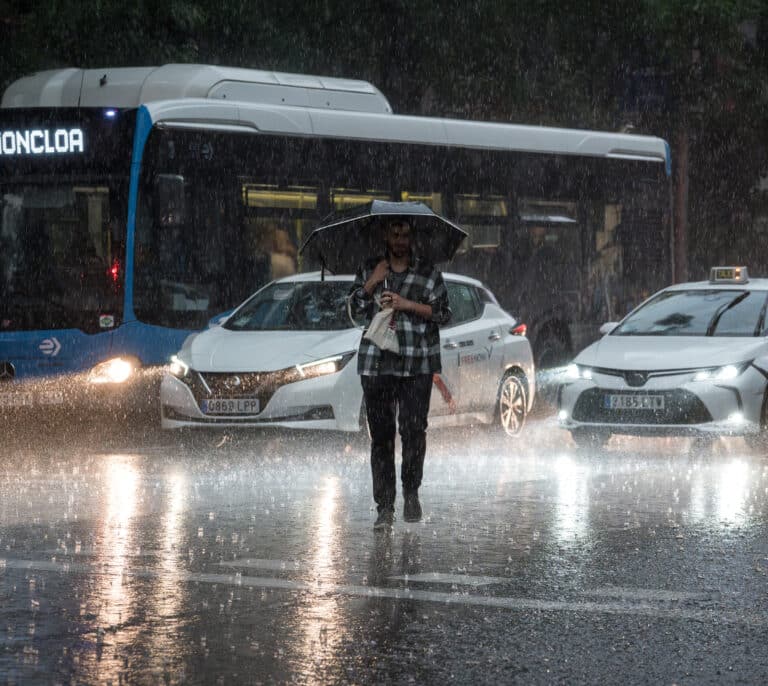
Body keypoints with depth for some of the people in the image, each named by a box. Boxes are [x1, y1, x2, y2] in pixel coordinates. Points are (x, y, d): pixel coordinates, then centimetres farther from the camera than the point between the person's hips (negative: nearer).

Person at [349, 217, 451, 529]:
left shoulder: (428, 272, 7)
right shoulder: (369, 270, 13)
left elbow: (443, 313, 3)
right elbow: (353, 309, 11)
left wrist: (408, 304, -9)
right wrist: (371, 284, -3)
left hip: (417, 365, -1)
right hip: (376, 363, 1)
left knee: (414, 430, -6)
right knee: (381, 436, -2)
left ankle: (411, 494, 16)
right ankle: (384, 507, -1)